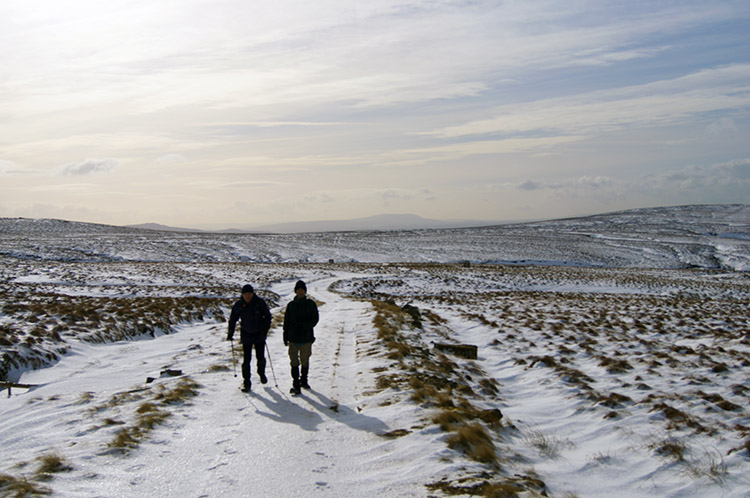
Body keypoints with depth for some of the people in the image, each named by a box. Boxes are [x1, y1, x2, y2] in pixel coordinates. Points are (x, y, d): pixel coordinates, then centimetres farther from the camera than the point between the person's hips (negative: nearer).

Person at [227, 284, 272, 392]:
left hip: (259, 334, 0)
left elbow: (268, 316, -3)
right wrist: (230, 333, 1)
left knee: (260, 357, 4)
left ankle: (261, 373, 34)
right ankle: (246, 381, 10)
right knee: (246, 359, -2)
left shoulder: (260, 302, -11)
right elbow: (233, 319, 4)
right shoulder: (239, 305, -8)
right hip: (246, 335, 0)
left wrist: (265, 329, -14)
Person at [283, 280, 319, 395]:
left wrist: (304, 326, -18)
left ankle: (304, 380, 29)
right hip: (293, 338, 0)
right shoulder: (291, 305, 5)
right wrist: (285, 337, 5)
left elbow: (315, 319, -3)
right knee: (294, 362, -4)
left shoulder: (311, 304, 1)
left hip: (306, 338, 0)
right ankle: (296, 385, -2)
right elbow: (286, 322, 9)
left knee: (305, 361, 10)